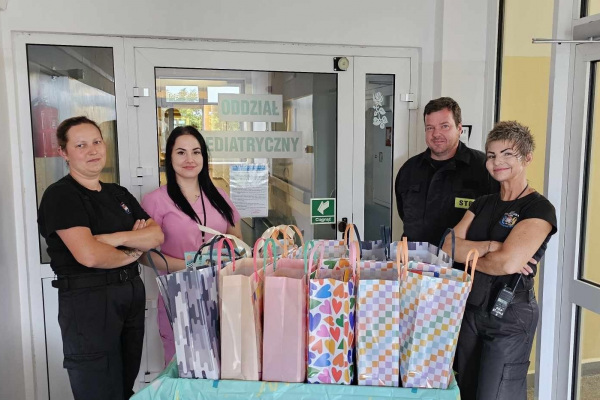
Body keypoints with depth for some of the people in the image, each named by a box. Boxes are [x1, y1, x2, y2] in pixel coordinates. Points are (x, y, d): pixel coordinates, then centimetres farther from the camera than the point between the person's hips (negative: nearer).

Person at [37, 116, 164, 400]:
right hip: (87, 299, -7)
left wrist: (116, 238, -13)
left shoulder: (119, 194, 12)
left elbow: (156, 236, 3)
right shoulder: (60, 195, -10)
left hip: (132, 292, 7)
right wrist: (131, 253, -5)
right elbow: (89, 255, -22)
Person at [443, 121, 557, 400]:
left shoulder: (539, 209, -11)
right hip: (470, 308, 7)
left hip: (509, 316, -7)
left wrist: (468, 255, -8)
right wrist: (489, 246, -18)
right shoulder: (483, 204, 9)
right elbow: (449, 245, -2)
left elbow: (508, 263, -25)